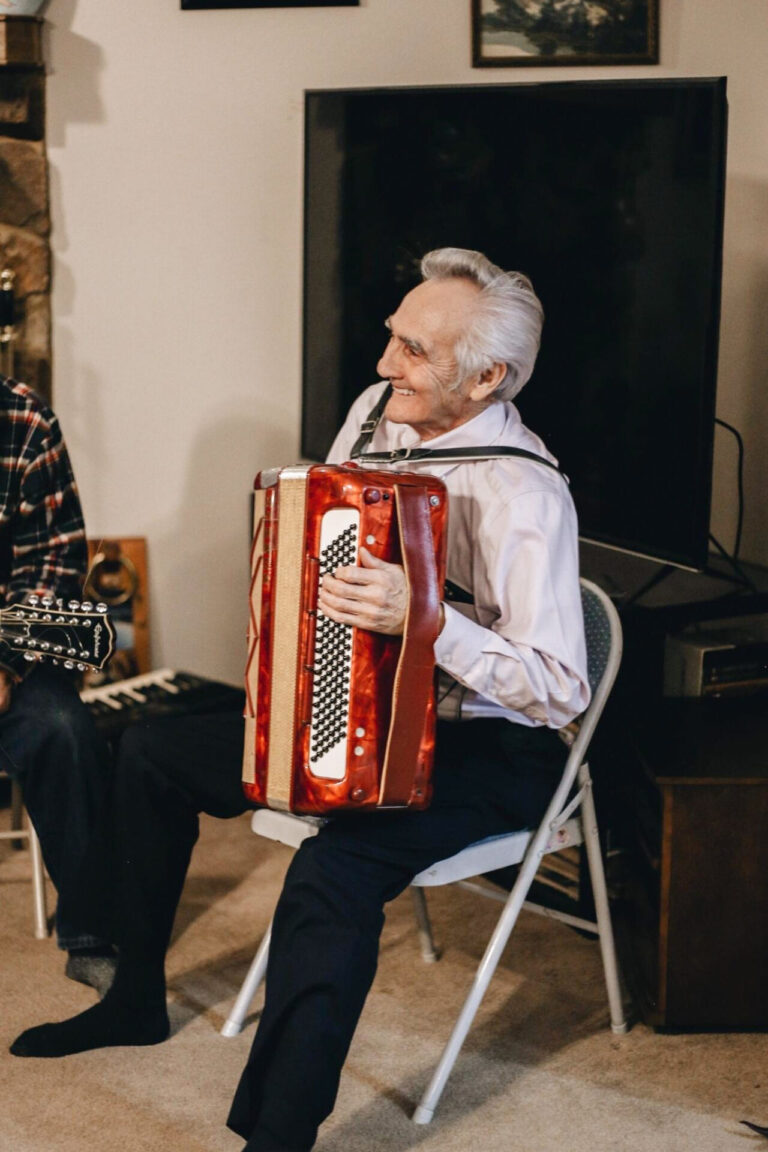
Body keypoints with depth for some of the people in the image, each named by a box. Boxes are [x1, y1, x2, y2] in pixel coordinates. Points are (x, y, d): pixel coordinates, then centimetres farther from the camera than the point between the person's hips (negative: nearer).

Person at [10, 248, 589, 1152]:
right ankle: (138, 998, 29)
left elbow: (560, 691, -30)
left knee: (332, 872, -37)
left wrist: (423, 618, -40)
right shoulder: (376, 413, 1)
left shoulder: (521, 493, -24)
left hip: (485, 754, -9)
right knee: (153, 754, 13)